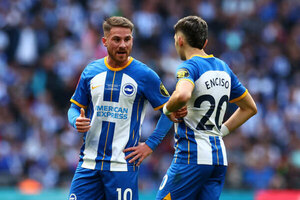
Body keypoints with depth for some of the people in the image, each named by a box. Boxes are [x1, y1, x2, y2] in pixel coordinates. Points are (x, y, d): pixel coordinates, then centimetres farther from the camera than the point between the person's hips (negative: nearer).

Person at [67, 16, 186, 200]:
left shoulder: (144, 75, -2)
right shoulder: (91, 71, 8)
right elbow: (75, 108, 16)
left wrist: (150, 145, -4)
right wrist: (77, 122, -7)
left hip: (123, 165, -3)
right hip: (89, 163, 3)